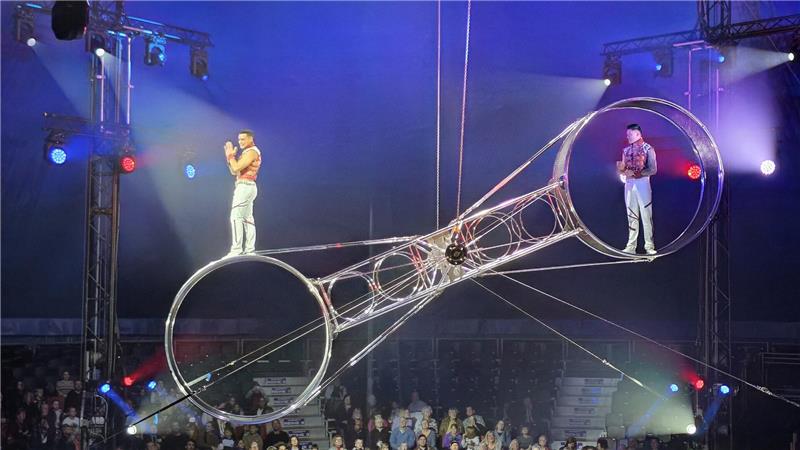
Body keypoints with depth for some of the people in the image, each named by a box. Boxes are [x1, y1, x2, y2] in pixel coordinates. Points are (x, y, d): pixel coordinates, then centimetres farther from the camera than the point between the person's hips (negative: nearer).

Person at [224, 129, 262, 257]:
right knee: (247, 218, 8)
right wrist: (230, 156, 8)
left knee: (236, 217, -14)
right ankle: (250, 250, 9)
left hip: (245, 187, -11)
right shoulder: (247, 152, 20)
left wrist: (231, 155, -8)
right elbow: (234, 171, 18)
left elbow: (236, 168, -20)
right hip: (246, 187, 11)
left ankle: (236, 249, -18)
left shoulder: (252, 152, -12)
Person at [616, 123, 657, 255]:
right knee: (632, 216, 7)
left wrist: (635, 173, -18)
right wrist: (621, 168, -7)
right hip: (629, 184, 5)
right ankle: (631, 246, 8)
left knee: (646, 215, -5)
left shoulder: (648, 149, -4)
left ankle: (649, 246, -3)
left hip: (642, 183, -5)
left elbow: (653, 169, -9)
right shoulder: (626, 150, 13)